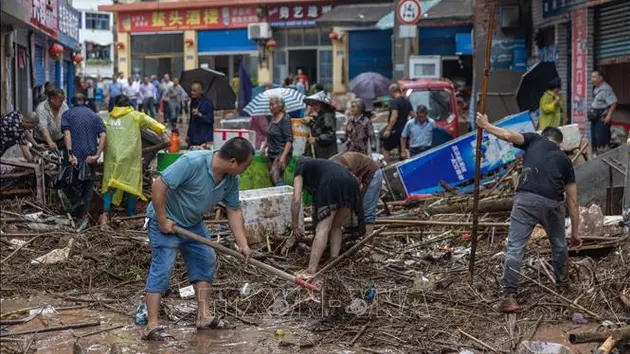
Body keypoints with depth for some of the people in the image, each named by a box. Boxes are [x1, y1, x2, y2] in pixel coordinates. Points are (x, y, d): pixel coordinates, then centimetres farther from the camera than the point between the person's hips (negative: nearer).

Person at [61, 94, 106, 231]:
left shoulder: (67, 115, 5)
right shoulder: (95, 116, 11)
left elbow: (67, 134, -10)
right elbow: (102, 136, -3)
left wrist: (70, 153, -17)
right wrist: (97, 155, -8)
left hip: (75, 156, -2)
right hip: (90, 157, 3)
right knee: (88, 186, 13)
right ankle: (84, 216, 13)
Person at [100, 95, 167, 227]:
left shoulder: (109, 118, 13)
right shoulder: (134, 116, 3)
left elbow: (104, 136, 14)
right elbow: (150, 122, -11)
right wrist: (162, 132, -15)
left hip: (112, 155, 3)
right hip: (129, 156, -3)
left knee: (110, 184, 5)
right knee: (131, 184, 4)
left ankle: (106, 212, -12)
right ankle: (131, 215, 7)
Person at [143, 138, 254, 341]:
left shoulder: (231, 179, -7)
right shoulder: (192, 163, -32)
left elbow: (234, 210, 2)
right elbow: (159, 185, -32)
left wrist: (243, 244, -4)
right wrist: (162, 221, -25)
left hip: (193, 224, 9)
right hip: (167, 222, -8)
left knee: (206, 262, 11)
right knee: (162, 269, -11)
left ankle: (204, 317, 18)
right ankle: (152, 326, -10)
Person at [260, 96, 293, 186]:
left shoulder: (285, 119, -11)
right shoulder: (272, 118, 11)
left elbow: (289, 140, -17)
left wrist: (283, 156, -24)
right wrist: (264, 146, 12)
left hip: (282, 151, -8)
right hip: (272, 153, 8)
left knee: (274, 174, -26)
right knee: (272, 178, 6)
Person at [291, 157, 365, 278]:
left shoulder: (300, 168, 26)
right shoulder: (320, 163, 43)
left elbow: (296, 199, 14)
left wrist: (295, 225, 20)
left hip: (331, 185, -6)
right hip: (351, 183, 6)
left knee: (322, 229, -8)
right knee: (336, 227, 20)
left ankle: (311, 271, -14)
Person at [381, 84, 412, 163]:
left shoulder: (395, 101, -14)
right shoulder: (407, 101, 12)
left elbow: (394, 116, -24)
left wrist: (388, 129, -24)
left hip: (395, 129, -8)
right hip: (404, 129, 8)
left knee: (386, 149, 1)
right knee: (402, 150, 12)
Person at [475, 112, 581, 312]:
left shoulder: (535, 140, 22)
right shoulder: (564, 160, 25)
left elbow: (509, 136, 3)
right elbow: (573, 202, 22)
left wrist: (486, 126, 18)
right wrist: (575, 232, 27)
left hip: (526, 199, -2)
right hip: (552, 203, 2)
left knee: (515, 247, -2)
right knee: (559, 244, 27)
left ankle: (509, 296, -10)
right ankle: (562, 279, 50)